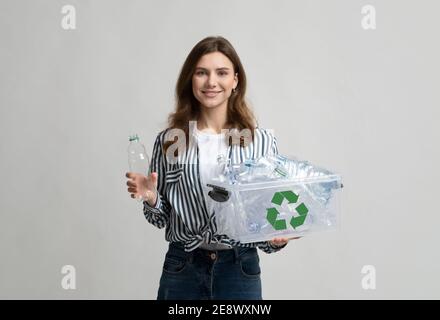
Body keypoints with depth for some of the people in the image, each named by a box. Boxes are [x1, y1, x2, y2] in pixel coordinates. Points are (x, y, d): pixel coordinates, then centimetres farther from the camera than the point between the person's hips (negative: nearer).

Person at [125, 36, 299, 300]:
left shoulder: (262, 141, -5)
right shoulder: (170, 140, -1)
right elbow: (162, 217, 6)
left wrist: (278, 238, -16)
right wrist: (151, 198, -13)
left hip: (240, 269, -1)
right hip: (182, 269, 1)